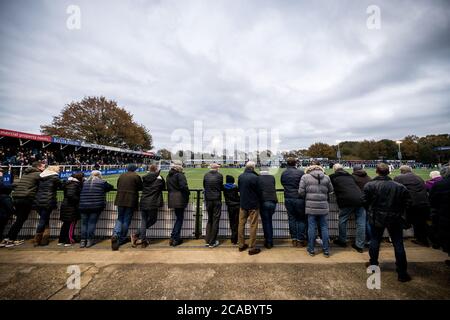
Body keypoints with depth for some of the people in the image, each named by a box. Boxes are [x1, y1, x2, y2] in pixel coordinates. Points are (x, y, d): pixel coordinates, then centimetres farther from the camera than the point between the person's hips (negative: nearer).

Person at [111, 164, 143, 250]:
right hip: (131, 201, -4)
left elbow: (118, 186, 15)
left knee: (119, 218, 14)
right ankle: (122, 238, 15)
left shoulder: (121, 176, 8)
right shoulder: (136, 176, -6)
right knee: (127, 220, 7)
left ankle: (115, 234, -8)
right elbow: (141, 187, -1)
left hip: (120, 200, 4)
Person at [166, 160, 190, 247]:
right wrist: (188, 193, -6)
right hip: (180, 199, -8)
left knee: (178, 218, 18)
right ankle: (175, 238, 6)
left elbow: (168, 187, 16)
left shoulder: (169, 176, 12)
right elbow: (184, 186, -20)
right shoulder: (180, 175, -14)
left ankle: (174, 238, 21)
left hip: (172, 200, 8)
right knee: (180, 219, 3)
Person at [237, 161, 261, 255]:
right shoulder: (254, 177, -17)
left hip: (243, 204, 5)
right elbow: (258, 191, -9)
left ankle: (241, 245, 26)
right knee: (253, 226, 5)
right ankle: (252, 248, 13)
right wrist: (259, 201, 8)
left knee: (241, 224, 14)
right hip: (253, 205, -5)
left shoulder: (240, 176, -1)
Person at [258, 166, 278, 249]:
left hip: (263, 202, -3)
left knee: (265, 222, 9)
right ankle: (270, 241, 25)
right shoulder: (272, 177, 6)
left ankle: (268, 242, 16)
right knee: (269, 221, 19)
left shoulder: (258, 178, -2)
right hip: (273, 201, 3)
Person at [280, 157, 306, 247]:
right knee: (302, 219, 10)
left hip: (288, 199, 4)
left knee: (292, 218, 13)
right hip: (299, 198, -3)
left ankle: (294, 239, 21)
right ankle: (300, 240, 15)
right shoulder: (300, 172, -10)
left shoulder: (283, 173, 3)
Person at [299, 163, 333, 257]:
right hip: (323, 206, 2)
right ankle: (326, 250, 20)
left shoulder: (305, 177, -2)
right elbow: (330, 190, 12)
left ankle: (311, 250, 17)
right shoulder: (326, 177, 6)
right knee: (324, 227, 12)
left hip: (311, 206, -2)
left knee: (311, 227, 6)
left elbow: (301, 192, -5)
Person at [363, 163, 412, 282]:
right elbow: (407, 202, -3)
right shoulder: (399, 187, -8)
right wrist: (399, 212, 13)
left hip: (376, 218, -1)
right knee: (398, 244, 10)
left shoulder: (370, 185, -14)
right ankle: (402, 273, 17)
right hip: (395, 219, 1)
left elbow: (365, 201, -9)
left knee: (375, 241, 15)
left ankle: (373, 265, 27)